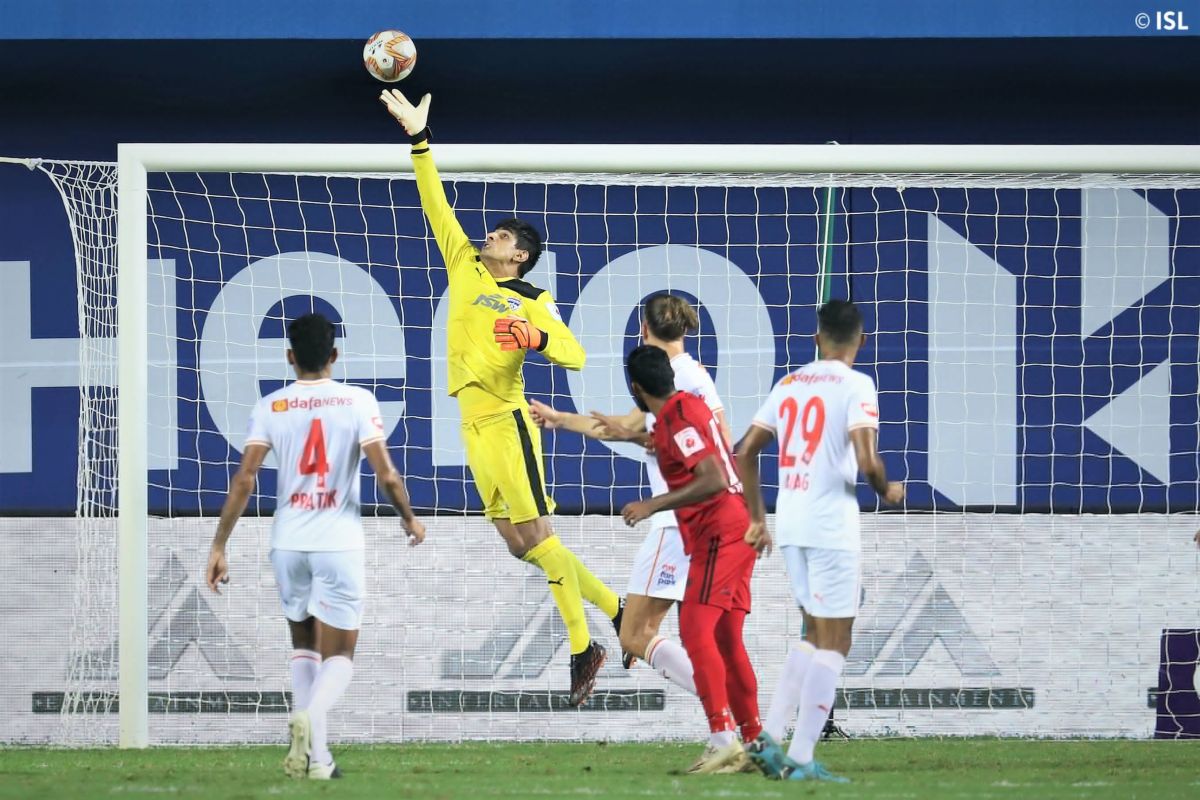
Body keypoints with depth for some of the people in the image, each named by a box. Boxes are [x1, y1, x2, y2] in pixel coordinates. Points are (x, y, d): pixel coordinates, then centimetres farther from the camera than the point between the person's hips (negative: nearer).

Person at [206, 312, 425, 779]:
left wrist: (219, 545, 1)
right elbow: (385, 474, -8)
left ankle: (314, 754, 11)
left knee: (304, 648, 20)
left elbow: (244, 480, -4)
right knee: (338, 657, 4)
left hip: (288, 544, 2)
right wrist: (409, 519, 11)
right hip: (339, 544, -2)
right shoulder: (358, 402, -4)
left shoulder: (271, 407, 1)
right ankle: (310, 715, -28)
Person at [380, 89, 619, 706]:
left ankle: (583, 651, -4)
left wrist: (537, 337, -27)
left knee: (538, 535, -9)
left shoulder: (532, 303, -1)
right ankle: (612, 608, 17)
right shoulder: (465, 267, 14)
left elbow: (574, 356, -8)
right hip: (473, 425, 6)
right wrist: (419, 139, 9)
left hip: (506, 421, -6)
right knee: (517, 543, 6)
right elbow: (437, 207, 14)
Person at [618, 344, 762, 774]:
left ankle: (723, 737, -24)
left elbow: (713, 480, -26)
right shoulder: (689, 404, 14)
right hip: (736, 530, 10)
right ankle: (754, 740, 13)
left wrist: (654, 505, -25)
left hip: (719, 535, -10)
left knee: (696, 629, -16)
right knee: (725, 639, 11)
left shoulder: (678, 420, -16)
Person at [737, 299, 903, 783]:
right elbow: (866, 461, -18)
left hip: (789, 525, 6)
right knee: (833, 643, 1)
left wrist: (756, 517, 20)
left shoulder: (789, 384, 11)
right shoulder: (855, 385, -8)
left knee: (815, 635, 19)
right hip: (832, 526, -6)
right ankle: (801, 759, -3)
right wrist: (887, 492, 3)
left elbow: (745, 452, 13)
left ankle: (769, 737, 11)